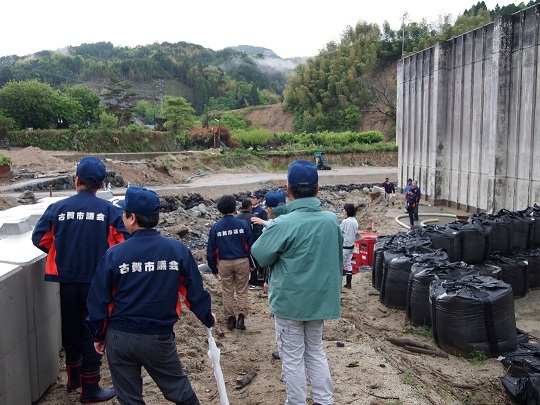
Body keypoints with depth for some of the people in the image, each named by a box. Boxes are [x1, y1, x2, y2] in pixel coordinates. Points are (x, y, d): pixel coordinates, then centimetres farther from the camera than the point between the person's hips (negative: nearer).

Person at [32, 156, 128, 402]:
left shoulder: (58, 208, -4)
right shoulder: (110, 210, -10)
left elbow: (40, 239, -3)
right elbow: (124, 243, -14)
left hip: (66, 279, 3)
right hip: (97, 281, -3)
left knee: (71, 328, 21)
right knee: (93, 332, 9)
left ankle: (74, 377, 39)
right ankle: (90, 389, 16)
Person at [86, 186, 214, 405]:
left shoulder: (114, 255, -11)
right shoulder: (177, 249, -10)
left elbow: (99, 301, -4)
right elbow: (195, 291, -2)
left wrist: (99, 335, 12)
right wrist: (208, 318, 16)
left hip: (120, 338, 1)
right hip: (159, 338, 0)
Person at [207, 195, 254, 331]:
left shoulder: (215, 227, -4)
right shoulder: (244, 224, -8)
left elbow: (211, 250, 0)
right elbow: (250, 245, -5)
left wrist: (213, 268, 10)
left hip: (224, 263, 1)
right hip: (242, 262, 0)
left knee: (227, 293, 14)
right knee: (242, 292, 11)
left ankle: (230, 319, 18)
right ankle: (241, 318, 4)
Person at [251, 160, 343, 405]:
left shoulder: (283, 224, -22)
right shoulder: (332, 220, -4)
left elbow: (259, 256, -10)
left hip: (290, 300, -5)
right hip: (320, 299, 5)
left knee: (293, 357, 11)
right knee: (316, 351, 22)